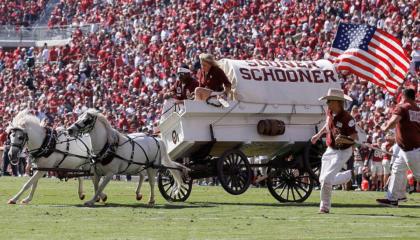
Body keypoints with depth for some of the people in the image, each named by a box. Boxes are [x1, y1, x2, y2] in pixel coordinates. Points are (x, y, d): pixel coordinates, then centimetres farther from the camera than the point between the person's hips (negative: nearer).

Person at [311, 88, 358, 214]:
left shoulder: (347, 118, -24)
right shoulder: (330, 113, -1)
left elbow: (354, 137, -26)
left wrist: (343, 139, -42)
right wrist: (318, 135, 27)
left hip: (343, 151, -8)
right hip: (330, 150, 8)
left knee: (327, 179, -17)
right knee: (322, 180, 11)